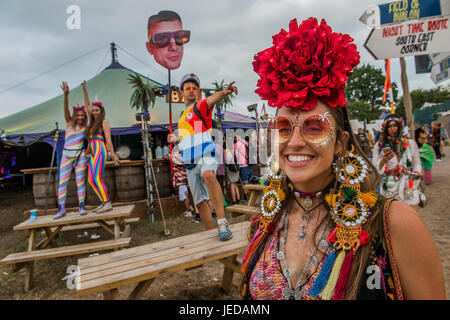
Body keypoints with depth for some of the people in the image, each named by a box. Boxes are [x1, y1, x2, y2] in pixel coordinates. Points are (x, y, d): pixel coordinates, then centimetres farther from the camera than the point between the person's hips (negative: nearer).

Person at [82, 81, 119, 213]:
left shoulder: (104, 122, 1)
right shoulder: (93, 122, 21)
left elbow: (108, 139, -8)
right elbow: (87, 105, 30)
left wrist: (113, 155, -13)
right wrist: (85, 90, 29)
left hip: (100, 150, -8)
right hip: (93, 153, 8)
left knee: (96, 178, -17)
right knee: (91, 180, 1)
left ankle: (107, 203, -16)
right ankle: (103, 203, 5)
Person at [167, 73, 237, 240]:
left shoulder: (201, 106, 5)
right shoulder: (182, 116, 25)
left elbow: (213, 98, -21)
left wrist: (224, 92, -43)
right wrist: (176, 139, 16)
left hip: (205, 155, -7)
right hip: (190, 163, 7)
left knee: (208, 175, -40)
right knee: (200, 202, 5)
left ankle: (222, 221, -40)